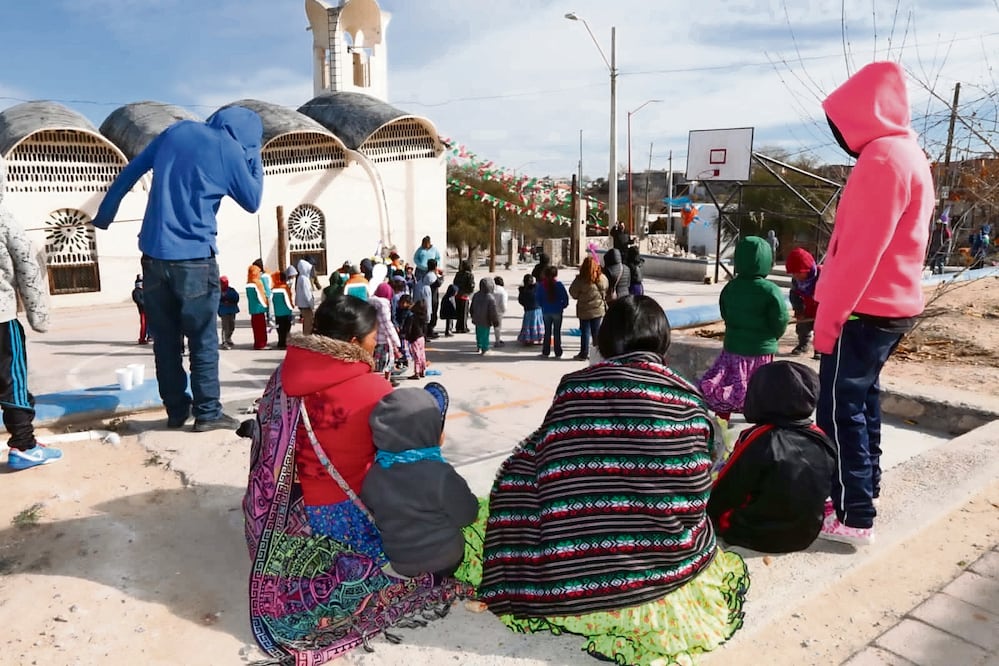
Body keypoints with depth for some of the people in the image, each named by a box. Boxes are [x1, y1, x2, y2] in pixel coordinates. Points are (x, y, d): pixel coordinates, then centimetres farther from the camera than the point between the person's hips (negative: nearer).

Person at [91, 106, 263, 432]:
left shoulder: (178, 130, 11)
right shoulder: (230, 150, -4)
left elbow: (130, 171, 17)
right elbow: (252, 202, 6)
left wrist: (105, 212, 26)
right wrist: (254, 157, 11)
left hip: (153, 253, 5)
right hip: (194, 257, -5)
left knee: (165, 338, 10)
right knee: (203, 339, 3)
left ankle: (176, 410, 17)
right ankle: (208, 412, 4)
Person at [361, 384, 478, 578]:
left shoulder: (373, 477, -14)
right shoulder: (440, 475, -31)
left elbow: (370, 514, 5)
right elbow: (467, 515, -18)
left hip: (399, 561, 2)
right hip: (444, 558, -2)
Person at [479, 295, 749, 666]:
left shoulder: (574, 386, -8)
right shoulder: (687, 399, -6)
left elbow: (535, 465, -4)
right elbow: (694, 495, -4)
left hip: (573, 567, -1)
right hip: (663, 563, 2)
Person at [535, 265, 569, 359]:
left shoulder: (541, 285, -3)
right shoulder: (559, 285, -11)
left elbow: (537, 298, 2)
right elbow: (565, 298, -12)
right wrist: (563, 306, 4)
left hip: (546, 312, 2)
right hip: (557, 311, -2)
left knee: (547, 332, 12)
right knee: (557, 332, 6)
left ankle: (545, 352, 13)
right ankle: (558, 353, 8)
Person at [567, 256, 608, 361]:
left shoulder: (580, 279, -16)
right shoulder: (602, 278, -8)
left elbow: (573, 293, -8)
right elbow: (606, 292, 4)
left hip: (584, 310, -2)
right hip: (598, 309, 2)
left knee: (585, 332, 7)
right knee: (596, 331, 12)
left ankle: (584, 354, 11)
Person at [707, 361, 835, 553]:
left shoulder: (759, 440, -28)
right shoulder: (821, 438, -11)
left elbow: (722, 494, -17)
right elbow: (818, 494, 6)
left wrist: (708, 512, 4)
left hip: (757, 535, -6)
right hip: (806, 533, 6)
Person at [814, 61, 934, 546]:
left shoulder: (882, 158, -16)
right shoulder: (908, 154, 16)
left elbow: (860, 249, -22)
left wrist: (829, 315, -17)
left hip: (866, 309, -10)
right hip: (890, 306, 10)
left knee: (839, 408, -5)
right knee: (862, 399, 17)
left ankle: (854, 517, 0)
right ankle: (865, 488, 27)